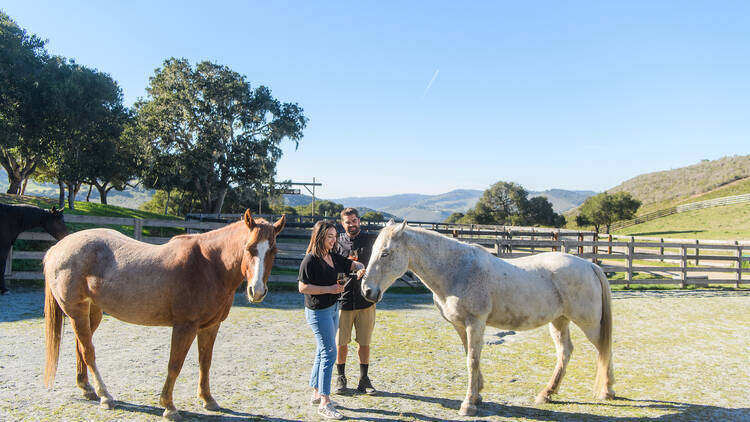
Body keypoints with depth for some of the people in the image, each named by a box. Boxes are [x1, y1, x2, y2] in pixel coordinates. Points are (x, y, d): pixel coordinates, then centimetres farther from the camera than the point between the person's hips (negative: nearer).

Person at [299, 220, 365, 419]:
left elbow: (354, 264, 18)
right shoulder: (310, 259, -15)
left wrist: (361, 269, -5)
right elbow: (302, 287, -18)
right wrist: (329, 289, -21)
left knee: (323, 352, 15)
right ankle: (324, 403, -3)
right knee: (329, 353, -9)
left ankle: (316, 394, 28)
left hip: (332, 309, 9)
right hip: (318, 311, -9)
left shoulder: (333, 257, 8)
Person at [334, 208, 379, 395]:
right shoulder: (337, 243, 4)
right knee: (341, 344, 6)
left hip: (366, 299, 0)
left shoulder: (371, 240, 4)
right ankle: (340, 378, 23)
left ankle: (364, 380, 21)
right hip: (343, 300, 0)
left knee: (364, 343, 8)